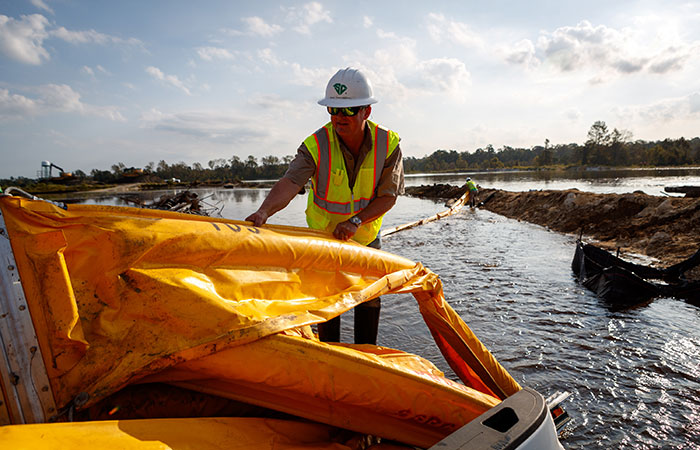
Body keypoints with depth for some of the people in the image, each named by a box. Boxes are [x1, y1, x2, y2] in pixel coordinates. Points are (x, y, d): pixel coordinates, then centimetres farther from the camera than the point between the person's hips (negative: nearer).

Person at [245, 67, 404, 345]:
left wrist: (355, 221, -31)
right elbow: (290, 182, -36)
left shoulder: (388, 145, -17)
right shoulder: (316, 145, -23)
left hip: (366, 236, 2)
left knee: (369, 298, 12)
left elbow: (388, 196, -17)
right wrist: (264, 211, -55)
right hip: (323, 235, -2)